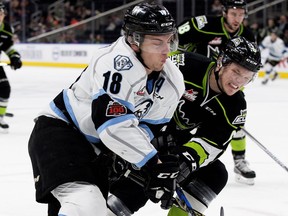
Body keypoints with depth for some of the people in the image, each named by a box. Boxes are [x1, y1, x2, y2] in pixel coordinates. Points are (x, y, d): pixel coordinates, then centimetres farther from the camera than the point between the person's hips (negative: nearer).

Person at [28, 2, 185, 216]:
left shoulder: (173, 82, -5)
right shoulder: (119, 64, -30)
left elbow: (149, 126, 0)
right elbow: (114, 125, -34)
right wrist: (154, 164, -30)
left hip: (98, 147, 9)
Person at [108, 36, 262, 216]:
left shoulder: (235, 107, -11)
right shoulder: (183, 65, -26)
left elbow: (212, 144, -19)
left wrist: (189, 158, -39)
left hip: (180, 141, 6)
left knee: (215, 175, -7)